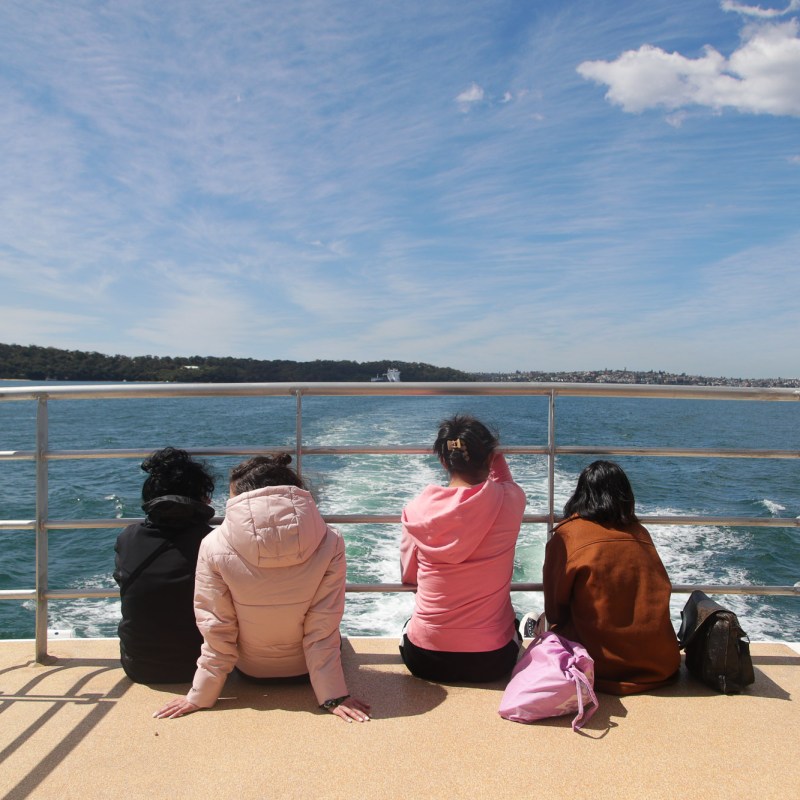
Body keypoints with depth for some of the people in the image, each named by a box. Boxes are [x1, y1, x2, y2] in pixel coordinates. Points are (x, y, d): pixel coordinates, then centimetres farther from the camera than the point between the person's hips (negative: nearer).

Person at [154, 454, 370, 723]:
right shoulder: (329, 543, -25)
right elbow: (322, 630, -22)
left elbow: (215, 630, -18)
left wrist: (200, 696, -5)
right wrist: (334, 696, -12)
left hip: (250, 672, 1)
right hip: (305, 670, 0)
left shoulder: (215, 547, -26)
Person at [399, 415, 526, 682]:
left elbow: (408, 575, 4)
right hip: (492, 661, 0)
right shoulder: (510, 501, -13)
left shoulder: (418, 508, -11)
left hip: (424, 660, 1)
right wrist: (495, 458, 28)